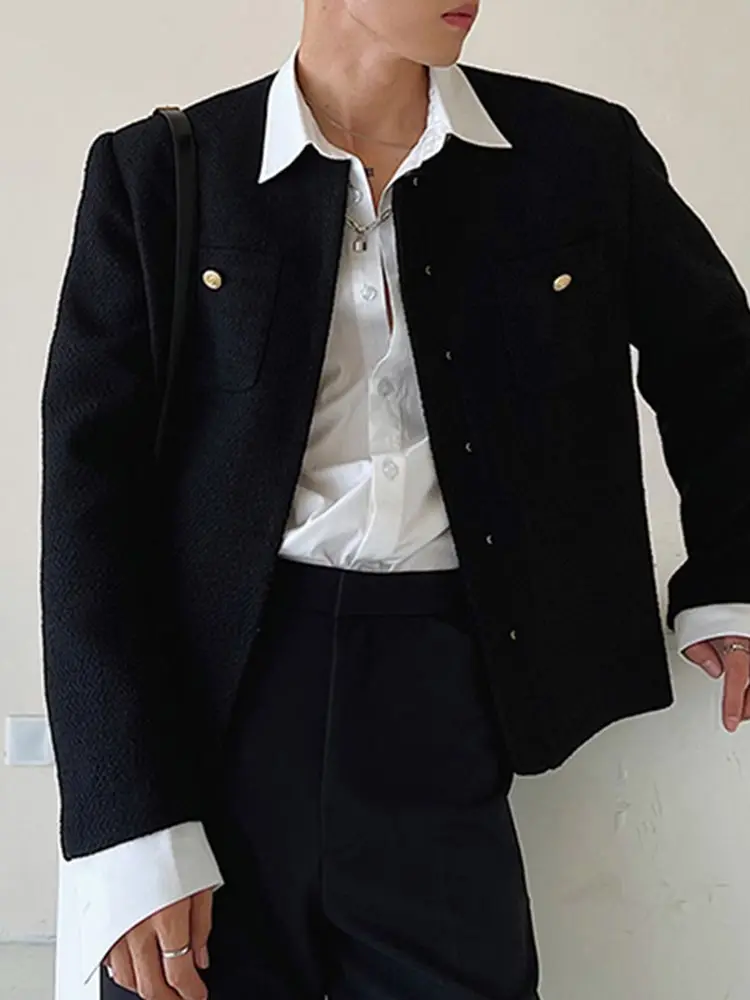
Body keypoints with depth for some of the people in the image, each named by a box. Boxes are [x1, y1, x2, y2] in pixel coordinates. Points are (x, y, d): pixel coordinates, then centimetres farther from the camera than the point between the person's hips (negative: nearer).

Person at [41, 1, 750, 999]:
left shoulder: (584, 151, 5)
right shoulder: (158, 172, 1)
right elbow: (92, 488, -3)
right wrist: (131, 829, -11)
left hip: (446, 710, 1)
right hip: (211, 711, 0)